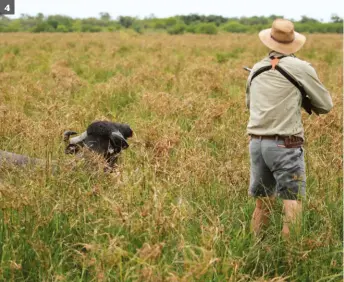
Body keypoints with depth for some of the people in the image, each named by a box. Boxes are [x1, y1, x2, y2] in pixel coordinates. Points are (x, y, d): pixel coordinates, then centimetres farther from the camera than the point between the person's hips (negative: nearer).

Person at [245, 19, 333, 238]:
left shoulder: (256, 69, 10)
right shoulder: (300, 68, -5)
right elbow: (325, 105, 4)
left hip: (257, 143, 6)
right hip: (285, 146, -6)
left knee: (263, 203, 17)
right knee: (292, 205, -4)